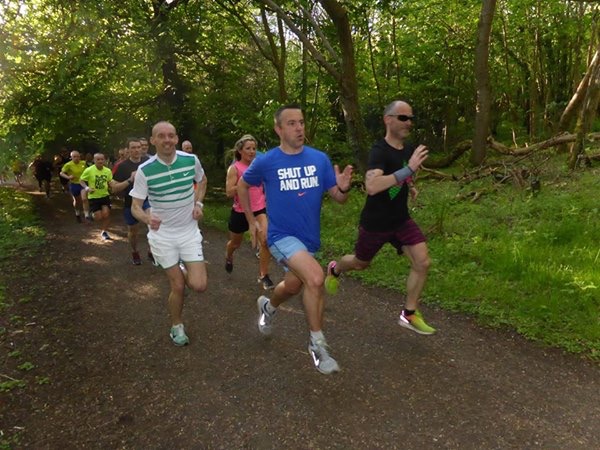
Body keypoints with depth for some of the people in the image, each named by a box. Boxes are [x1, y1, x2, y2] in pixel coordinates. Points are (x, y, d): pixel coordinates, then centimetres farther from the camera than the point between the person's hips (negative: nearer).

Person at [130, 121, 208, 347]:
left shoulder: (191, 160, -9)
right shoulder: (144, 170, -14)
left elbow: (202, 180, 14)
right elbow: (135, 206, -10)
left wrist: (198, 203, -3)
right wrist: (147, 218, -33)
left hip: (189, 230, 2)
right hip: (162, 233, -1)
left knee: (199, 285, -7)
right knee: (177, 286, 1)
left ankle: (184, 270, 29)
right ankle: (176, 327, 27)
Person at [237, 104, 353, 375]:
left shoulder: (320, 159, -4)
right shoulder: (266, 162, -10)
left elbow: (338, 198, -2)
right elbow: (242, 186, 8)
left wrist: (343, 188, -24)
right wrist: (251, 221, 8)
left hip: (309, 238, 5)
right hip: (282, 235, -4)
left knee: (293, 286, 21)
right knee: (315, 278, -26)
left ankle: (267, 307, 55)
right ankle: (317, 344, -7)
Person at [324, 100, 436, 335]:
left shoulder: (410, 149, 1)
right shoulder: (379, 151, -24)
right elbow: (372, 186, -43)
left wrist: (410, 186, 8)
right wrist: (408, 170, -45)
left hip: (402, 220, 6)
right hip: (375, 224, -6)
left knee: (422, 263, -7)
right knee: (361, 263, 16)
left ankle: (409, 314, 9)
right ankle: (334, 269, 51)